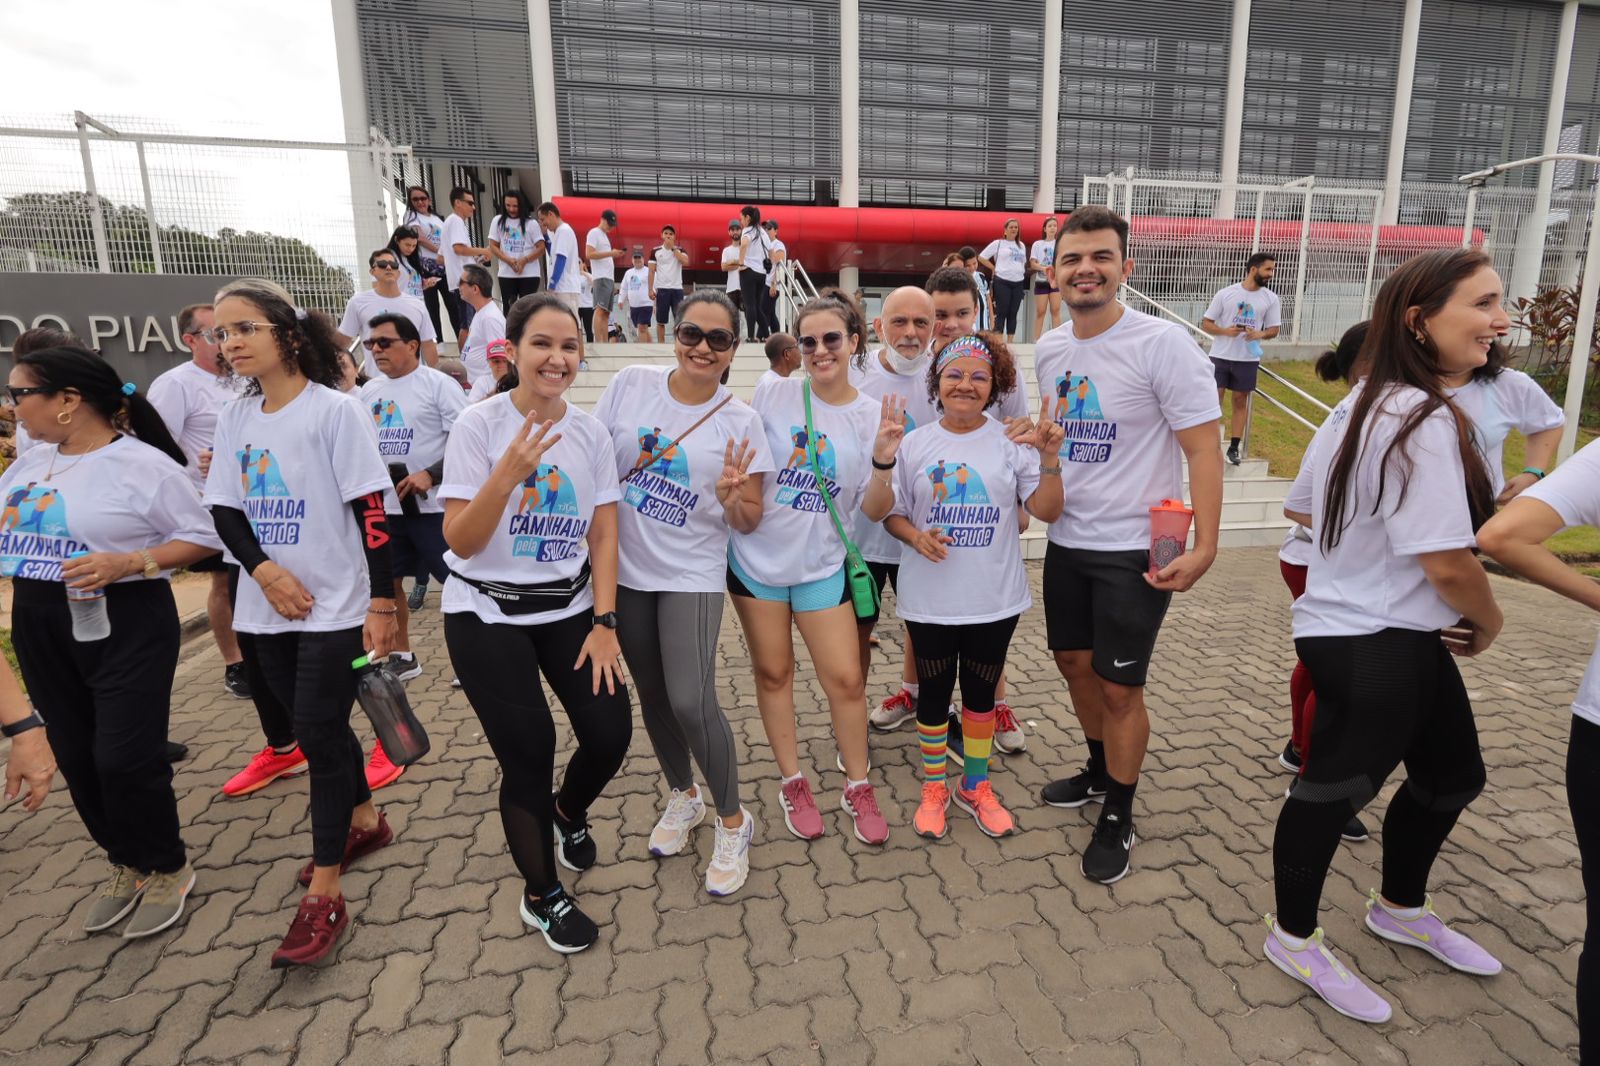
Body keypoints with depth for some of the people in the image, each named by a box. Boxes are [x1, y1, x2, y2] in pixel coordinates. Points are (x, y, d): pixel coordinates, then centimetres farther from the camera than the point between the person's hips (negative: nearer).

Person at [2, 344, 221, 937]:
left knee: (125, 758, -5)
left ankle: (167, 870, 18)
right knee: (76, 756, 12)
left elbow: (201, 538, -12)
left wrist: (128, 563, -23)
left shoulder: (144, 464, -12)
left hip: (126, 625, -7)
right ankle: (126, 865, 30)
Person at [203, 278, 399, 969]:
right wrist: (266, 572, -11)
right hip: (268, 609, 6)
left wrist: (382, 604, -16)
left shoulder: (335, 411, -10)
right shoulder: (235, 419, 8)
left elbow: (371, 513, -13)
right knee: (316, 727, 16)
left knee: (318, 735, -5)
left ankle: (324, 896, 6)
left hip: (336, 607, -6)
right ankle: (365, 821, 38)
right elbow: (224, 511, 8)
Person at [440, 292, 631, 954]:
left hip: (570, 609, 4)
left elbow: (603, 535, 1)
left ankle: (568, 813, 35)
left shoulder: (591, 433, -1)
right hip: (486, 618, -3)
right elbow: (459, 541, -15)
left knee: (611, 733, -3)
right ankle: (542, 896, 25)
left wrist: (604, 622, -5)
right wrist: (507, 476, -30)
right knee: (529, 752, -2)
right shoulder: (479, 425, -12)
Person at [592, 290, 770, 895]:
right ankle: (683, 797, 41)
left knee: (691, 703, -13)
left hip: (692, 576, -3)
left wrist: (731, 496, -24)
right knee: (653, 696, 14)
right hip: (624, 571, 3)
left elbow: (748, 522, -3)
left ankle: (732, 821, 13)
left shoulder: (740, 423, -6)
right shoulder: (630, 385, -2)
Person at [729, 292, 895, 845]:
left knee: (846, 678, 2)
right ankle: (793, 783, 30)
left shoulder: (873, 416, -5)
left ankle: (857, 788, 25)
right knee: (773, 672, 11)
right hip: (757, 556, 0)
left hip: (821, 565, 0)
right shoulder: (773, 393, -7)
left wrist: (883, 460, -21)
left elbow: (874, 511, -6)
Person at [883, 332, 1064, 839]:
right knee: (934, 692, 13)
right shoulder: (914, 444, -3)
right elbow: (892, 512, 4)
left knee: (981, 691, 16)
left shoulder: (1012, 441, -3)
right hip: (930, 598, 0)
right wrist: (916, 536, -17)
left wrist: (1049, 457, -22)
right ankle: (934, 788, 33)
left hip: (995, 598, 1)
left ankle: (976, 786, 36)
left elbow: (1047, 510, -7)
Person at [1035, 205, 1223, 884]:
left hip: (1135, 549, -6)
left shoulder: (1162, 344, -15)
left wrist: (1204, 547, -21)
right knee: (1075, 664, 19)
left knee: (1119, 688, 3)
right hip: (1067, 540, 6)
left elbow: (1203, 449, -15)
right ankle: (1100, 771, 45)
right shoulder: (1049, 349, 4)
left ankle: (1118, 820, 26)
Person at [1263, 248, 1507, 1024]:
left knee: (1453, 773, 25)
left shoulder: (1362, 403, 7)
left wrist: (1362, 546, 13)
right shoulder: (1425, 421, -23)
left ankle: (1401, 909, 47)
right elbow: (1447, 560, -23)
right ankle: (1294, 938, 29)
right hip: (1376, 642, -10)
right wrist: (1491, 622, -5)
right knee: (1337, 785, 7)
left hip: (1353, 624, 10)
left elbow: (1302, 504, 15)